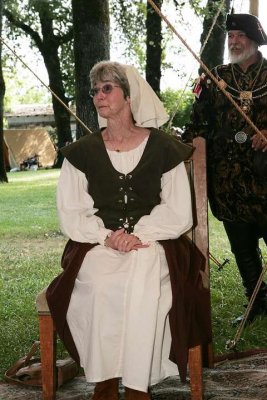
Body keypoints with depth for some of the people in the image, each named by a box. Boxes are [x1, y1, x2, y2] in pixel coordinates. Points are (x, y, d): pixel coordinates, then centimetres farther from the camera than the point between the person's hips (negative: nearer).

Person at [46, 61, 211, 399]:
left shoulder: (163, 148, 5)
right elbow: (70, 215, 5)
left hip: (153, 243, -1)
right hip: (96, 244, 1)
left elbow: (179, 214, 1)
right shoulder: (82, 152, 10)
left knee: (143, 282, -35)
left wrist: (140, 235, -15)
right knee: (100, 284, -32)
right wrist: (106, 236, -13)